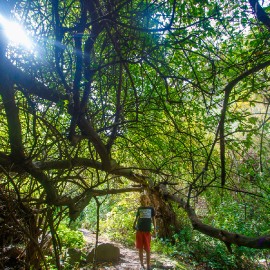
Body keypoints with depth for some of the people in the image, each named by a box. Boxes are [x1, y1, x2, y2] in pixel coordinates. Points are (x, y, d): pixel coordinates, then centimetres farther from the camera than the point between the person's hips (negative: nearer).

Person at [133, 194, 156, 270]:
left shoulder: (151, 208, 5)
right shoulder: (139, 209, 10)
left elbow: (153, 219, 9)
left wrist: (155, 229, 0)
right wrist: (134, 225, 1)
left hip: (147, 231, -2)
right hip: (139, 230, 2)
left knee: (147, 249, 3)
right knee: (140, 248, 7)